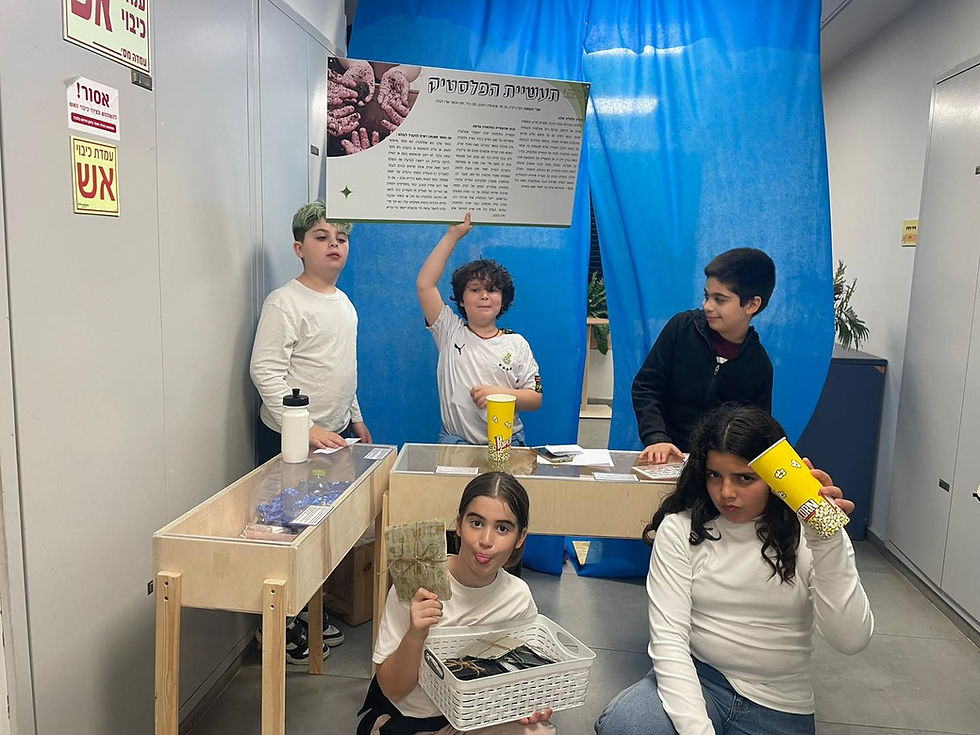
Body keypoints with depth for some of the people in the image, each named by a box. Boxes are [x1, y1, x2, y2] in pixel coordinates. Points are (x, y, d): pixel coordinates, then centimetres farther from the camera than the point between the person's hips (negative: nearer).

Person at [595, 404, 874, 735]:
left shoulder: (808, 532, -7)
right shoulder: (680, 528, -8)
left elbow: (851, 641, -17)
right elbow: (668, 638, -14)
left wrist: (829, 541, -29)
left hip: (778, 706, 1)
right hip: (696, 678, 0)